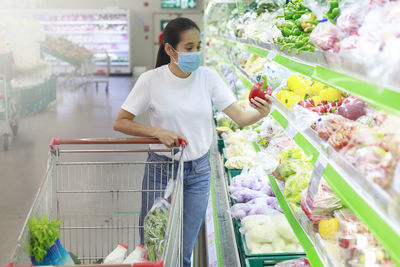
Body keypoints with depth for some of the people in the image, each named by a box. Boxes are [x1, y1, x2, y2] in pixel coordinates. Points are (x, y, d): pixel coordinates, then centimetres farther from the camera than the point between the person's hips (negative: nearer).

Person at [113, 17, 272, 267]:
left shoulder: (208, 77, -6)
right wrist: (158, 132, -20)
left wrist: (261, 113, -32)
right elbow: (120, 122, -7)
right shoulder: (151, 80, -11)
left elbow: (240, 117, -11)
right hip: (161, 170, -2)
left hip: (199, 172, 2)